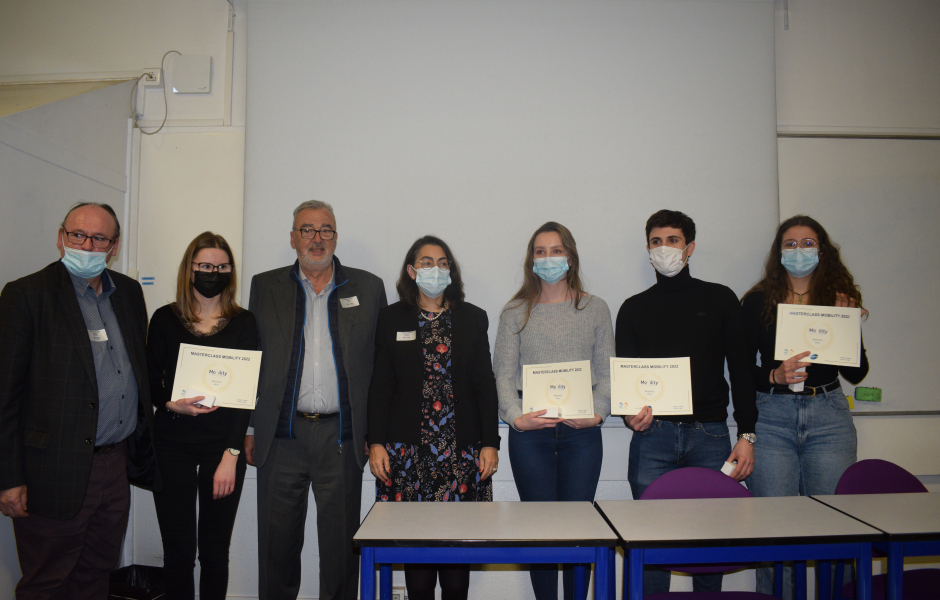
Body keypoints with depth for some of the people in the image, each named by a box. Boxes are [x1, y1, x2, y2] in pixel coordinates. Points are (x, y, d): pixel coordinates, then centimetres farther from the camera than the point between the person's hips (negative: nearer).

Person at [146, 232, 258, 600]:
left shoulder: (243, 323, 3)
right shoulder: (165, 320, 5)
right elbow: (149, 383, 9)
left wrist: (231, 455, -10)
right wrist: (171, 404, -13)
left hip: (223, 447, 0)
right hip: (173, 445, 1)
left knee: (215, 549, 5)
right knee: (178, 549, 4)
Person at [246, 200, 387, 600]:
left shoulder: (368, 288, 6)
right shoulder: (265, 287, 8)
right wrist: (247, 429, 4)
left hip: (342, 436, 0)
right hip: (281, 435, 1)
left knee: (342, 545, 7)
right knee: (277, 543, 10)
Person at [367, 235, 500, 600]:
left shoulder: (473, 319, 10)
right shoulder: (391, 319, 9)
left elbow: (485, 385, 8)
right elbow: (380, 386, 6)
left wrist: (490, 443, 1)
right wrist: (376, 442, -2)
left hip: (462, 448, 1)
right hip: (408, 448, 0)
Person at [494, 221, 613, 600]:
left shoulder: (595, 309, 10)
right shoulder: (515, 312, 8)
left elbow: (607, 372, 6)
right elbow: (504, 374, 2)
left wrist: (597, 413, -10)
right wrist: (517, 417, -13)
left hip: (582, 431, 0)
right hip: (530, 432, 0)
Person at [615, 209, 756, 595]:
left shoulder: (720, 299, 11)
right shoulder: (634, 308, 13)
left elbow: (741, 371, 9)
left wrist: (746, 434, 1)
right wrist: (630, 413, -12)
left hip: (710, 435, 0)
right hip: (653, 436, 0)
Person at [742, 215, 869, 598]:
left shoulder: (840, 300, 10)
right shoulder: (758, 301, 5)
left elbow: (857, 373, 8)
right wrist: (774, 376, -16)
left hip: (828, 416, 2)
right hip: (772, 417, -1)